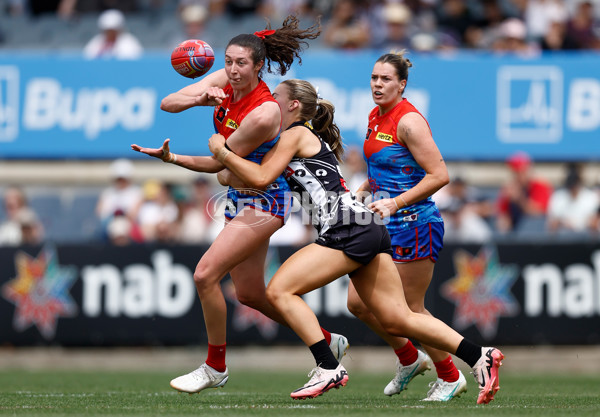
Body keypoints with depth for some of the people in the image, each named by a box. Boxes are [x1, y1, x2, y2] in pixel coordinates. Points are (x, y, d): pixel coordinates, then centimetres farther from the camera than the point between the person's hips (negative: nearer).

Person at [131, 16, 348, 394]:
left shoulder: (265, 112, -26)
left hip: (264, 200, -9)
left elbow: (218, 163, -19)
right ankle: (327, 342, 31)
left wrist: (170, 157, -22)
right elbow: (167, 104, -7)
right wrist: (199, 99, -25)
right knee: (250, 294, 15)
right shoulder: (224, 83, -5)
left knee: (206, 275, -17)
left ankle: (216, 367, -2)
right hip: (240, 197, 9)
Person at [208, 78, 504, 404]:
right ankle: (480, 357, 0)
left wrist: (223, 152, 2)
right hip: (368, 231, 10)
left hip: (351, 230, -10)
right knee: (397, 320, 5)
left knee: (280, 291, -11)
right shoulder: (308, 139, 28)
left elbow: (260, 178, -8)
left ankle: (329, 369, -17)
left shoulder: (296, 134, 2)